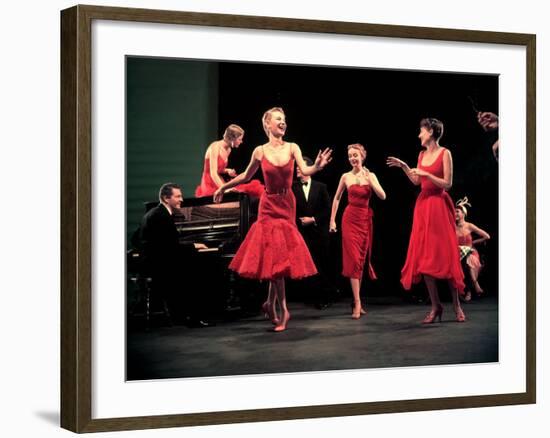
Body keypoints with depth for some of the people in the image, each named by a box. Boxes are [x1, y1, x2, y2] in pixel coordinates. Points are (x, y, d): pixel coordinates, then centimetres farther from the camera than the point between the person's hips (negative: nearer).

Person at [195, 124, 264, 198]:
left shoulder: (228, 150, 10)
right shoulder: (215, 147, -15)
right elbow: (213, 173, -23)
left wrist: (228, 171, 1)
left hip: (219, 184, 8)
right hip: (210, 186, -8)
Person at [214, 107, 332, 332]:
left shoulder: (292, 148, -1)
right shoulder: (260, 151, -3)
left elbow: (305, 171, -16)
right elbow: (246, 176, 12)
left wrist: (317, 167, -36)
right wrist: (224, 187, 15)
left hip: (287, 205, 1)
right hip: (269, 206, -1)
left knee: (278, 257, 3)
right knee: (275, 257, -5)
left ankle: (271, 303, 19)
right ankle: (282, 310, 0)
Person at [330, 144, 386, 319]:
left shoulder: (370, 176, 4)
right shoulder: (346, 177, 1)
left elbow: (383, 196, -5)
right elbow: (337, 198, 11)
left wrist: (369, 180, -14)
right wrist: (332, 220, 8)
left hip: (365, 220, 2)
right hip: (350, 219, -2)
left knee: (362, 259, 8)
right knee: (353, 259, -10)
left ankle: (357, 300, 16)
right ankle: (357, 303, -14)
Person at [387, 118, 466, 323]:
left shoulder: (444, 153, -7)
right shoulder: (422, 154, 12)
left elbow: (447, 184, -10)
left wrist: (426, 174, -16)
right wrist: (404, 167, 11)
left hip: (439, 206, -6)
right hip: (423, 205, 6)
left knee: (445, 254, -6)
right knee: (424, 256, 1)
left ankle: (456, 304, 2)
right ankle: (435, 306, 5)